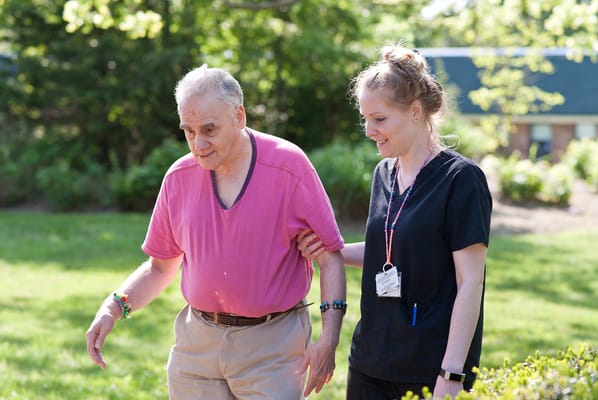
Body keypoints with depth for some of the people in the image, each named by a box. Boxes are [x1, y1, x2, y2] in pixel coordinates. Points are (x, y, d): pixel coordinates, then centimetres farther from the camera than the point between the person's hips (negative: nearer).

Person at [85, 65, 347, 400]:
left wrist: (328, 339, -15)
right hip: (197, 341, 4)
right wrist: (115, 306, -5)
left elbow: (330, 257, -7)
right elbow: (161, 266, 12)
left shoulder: (290, 167, -10)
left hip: (272, 345, -3)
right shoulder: (180, 177, 2)